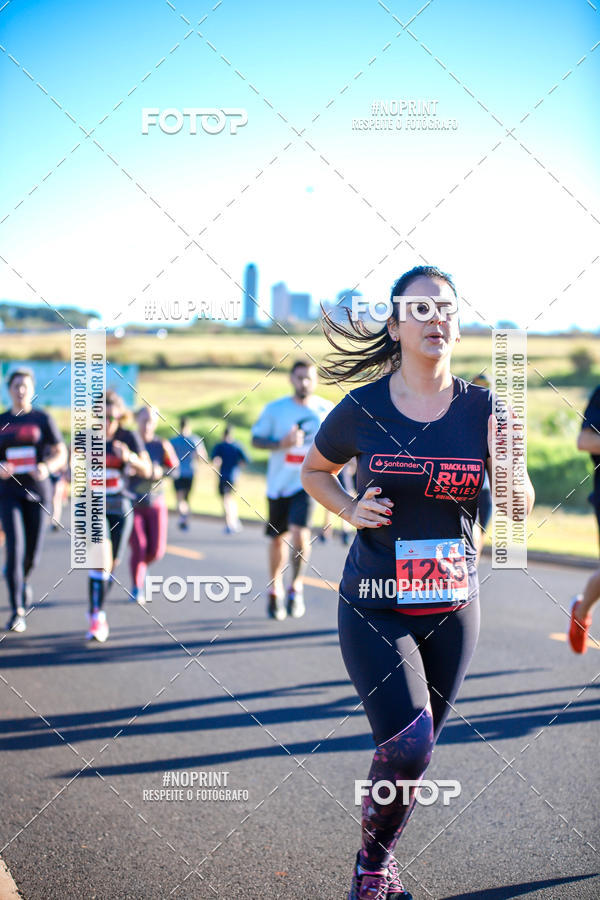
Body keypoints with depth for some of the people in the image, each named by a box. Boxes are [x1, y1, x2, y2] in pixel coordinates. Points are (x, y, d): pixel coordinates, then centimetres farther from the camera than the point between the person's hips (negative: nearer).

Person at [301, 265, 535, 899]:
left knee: (414, 749, 13)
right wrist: (351, 511, -7)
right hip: (374, 606, -3)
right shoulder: (361, 409, -6)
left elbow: (517, 509, 3)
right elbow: (314, 471, 12)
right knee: (408, 744, -16)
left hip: (452, 607, 3)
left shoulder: (482, 410, -2)